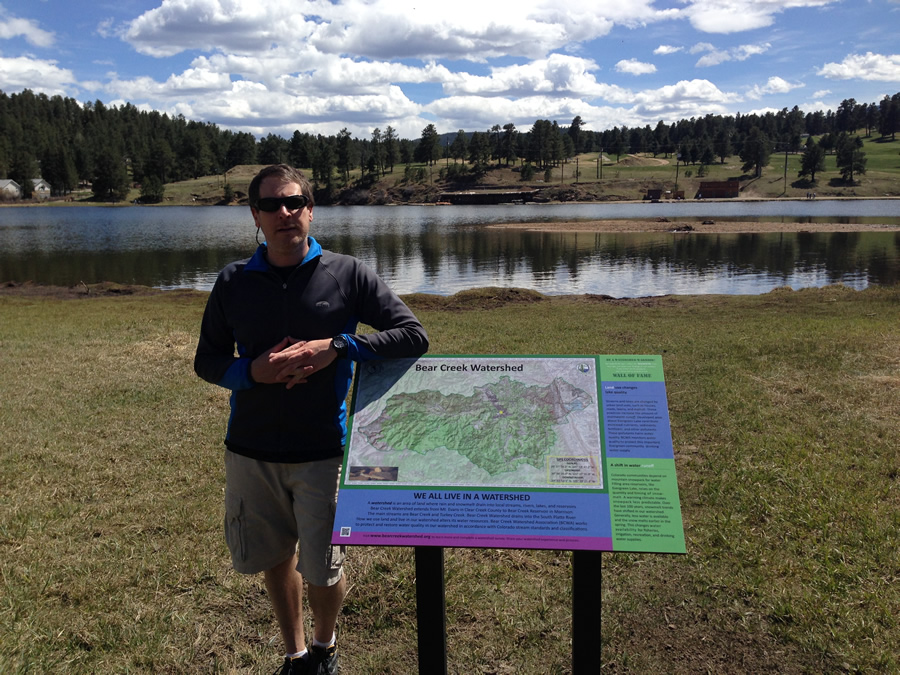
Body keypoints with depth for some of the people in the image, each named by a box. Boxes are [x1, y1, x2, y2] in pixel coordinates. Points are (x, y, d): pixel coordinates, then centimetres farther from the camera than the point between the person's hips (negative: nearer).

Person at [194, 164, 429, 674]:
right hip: (251, 451, 3)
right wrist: (251, 371, -15)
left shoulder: (348, 274, -6)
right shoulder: (233, 282, 1)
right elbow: (207, 360, 8)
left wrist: (337, 348, -21)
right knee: (274, 557, 18)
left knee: (323, 569, 5)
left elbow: (414, 336, -9)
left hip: (322, 450, -3)